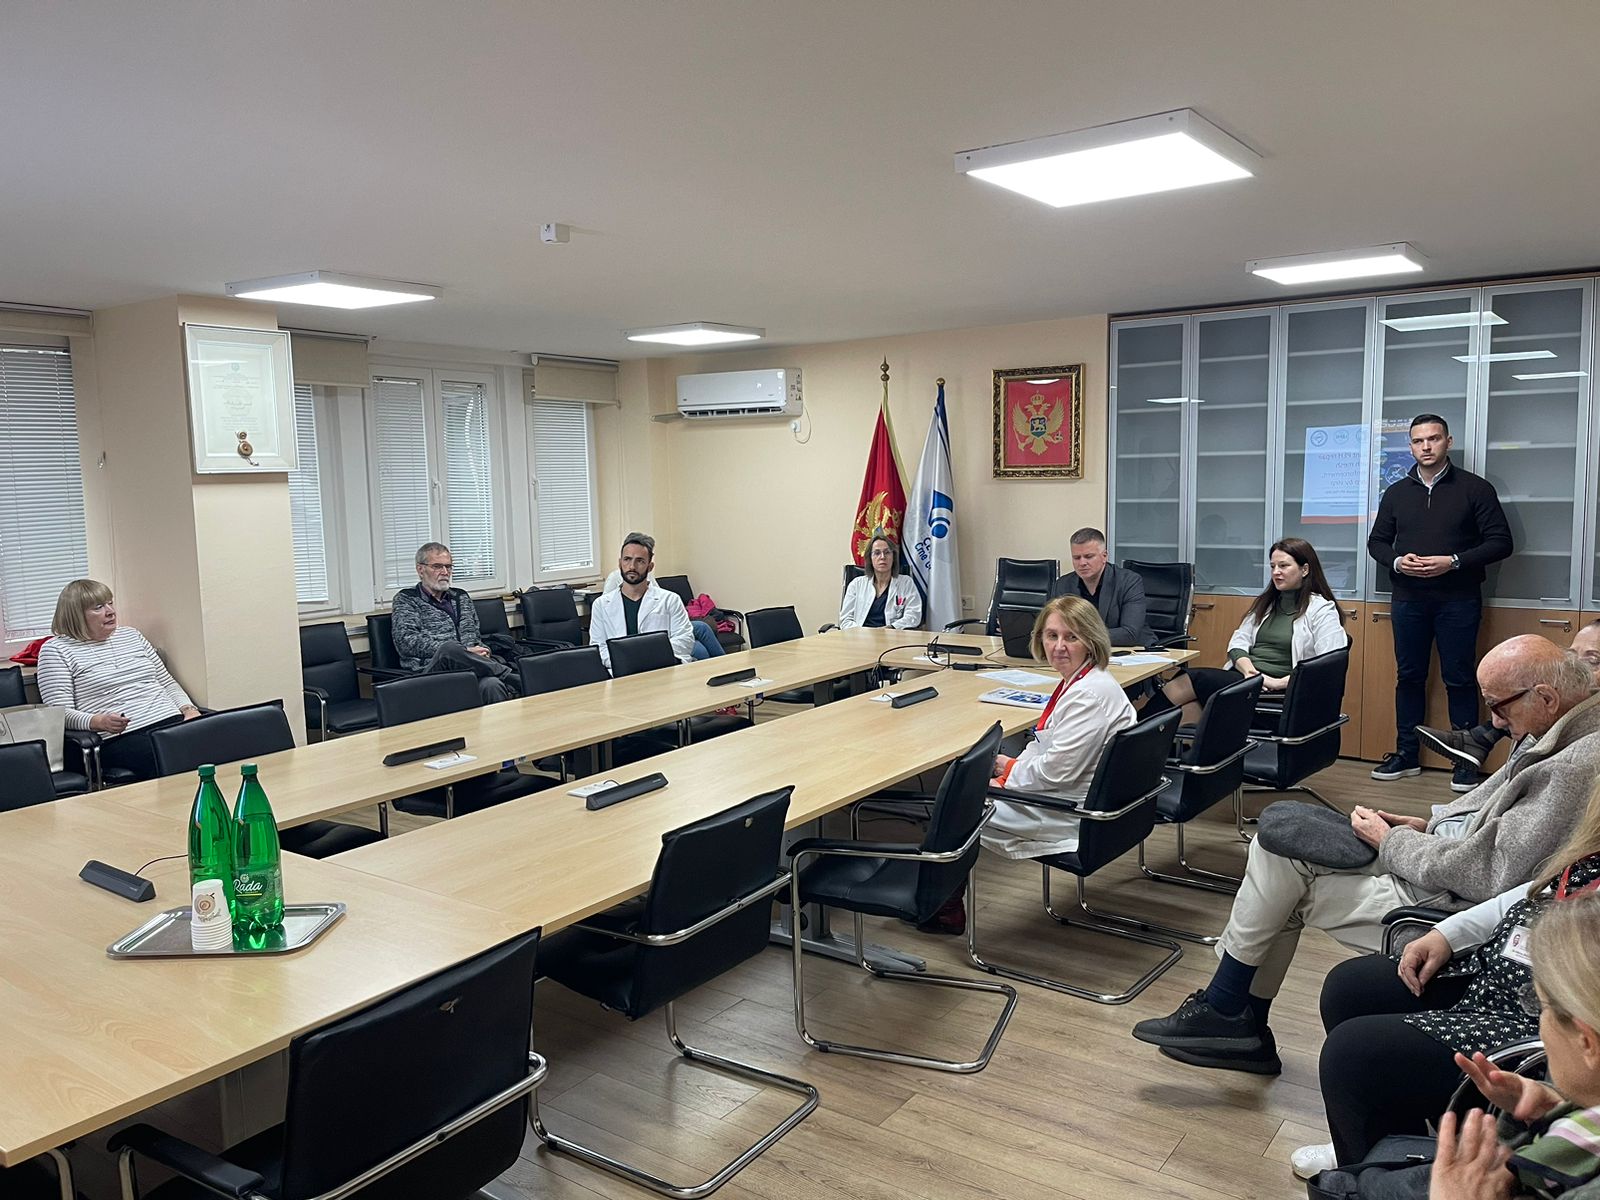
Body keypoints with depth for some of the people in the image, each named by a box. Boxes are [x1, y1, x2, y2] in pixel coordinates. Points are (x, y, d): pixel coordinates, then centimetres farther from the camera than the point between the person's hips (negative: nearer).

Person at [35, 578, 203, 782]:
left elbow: (167, 682, 26)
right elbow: (60, 713, -1)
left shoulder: (131, 635, 23)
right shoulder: (56, 650, 7)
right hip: (118, 738, -5)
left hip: (171, 721, 5)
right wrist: (99, 722, -21)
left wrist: (188, 709, 6)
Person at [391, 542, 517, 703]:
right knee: (449, 649, -38)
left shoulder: (461, 597, 29)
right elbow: (406, 642, -4)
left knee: (492, 685, -34)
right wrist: (463, 652, -12)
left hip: (469, 668, 4)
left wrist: (479, 650, -4)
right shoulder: (406, 599, 13)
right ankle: (509, 676, -27)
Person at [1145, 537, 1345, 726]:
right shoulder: (1265, 603, 22)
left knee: (1191, 681, -23)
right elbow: (1238, 643, 15)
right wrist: (1249, 670, -8)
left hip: (1275, 692, -6)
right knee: (1190, 701, -27)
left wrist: (1281, 683, -20)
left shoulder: (1322, 610, 1)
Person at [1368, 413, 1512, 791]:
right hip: (1408, 600, 3)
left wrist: (1454, 562, -16)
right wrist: (1397, 561, -7)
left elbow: (1500, 541, -3)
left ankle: (1466, 760, 10)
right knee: (1409, 676, 8)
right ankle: (1406, 754, 17)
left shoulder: (1475, 488, 0)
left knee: (1459, 680, 0)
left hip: (1457, 600, -3)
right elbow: (1377, 542, 14)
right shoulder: (1397, 492, 11)